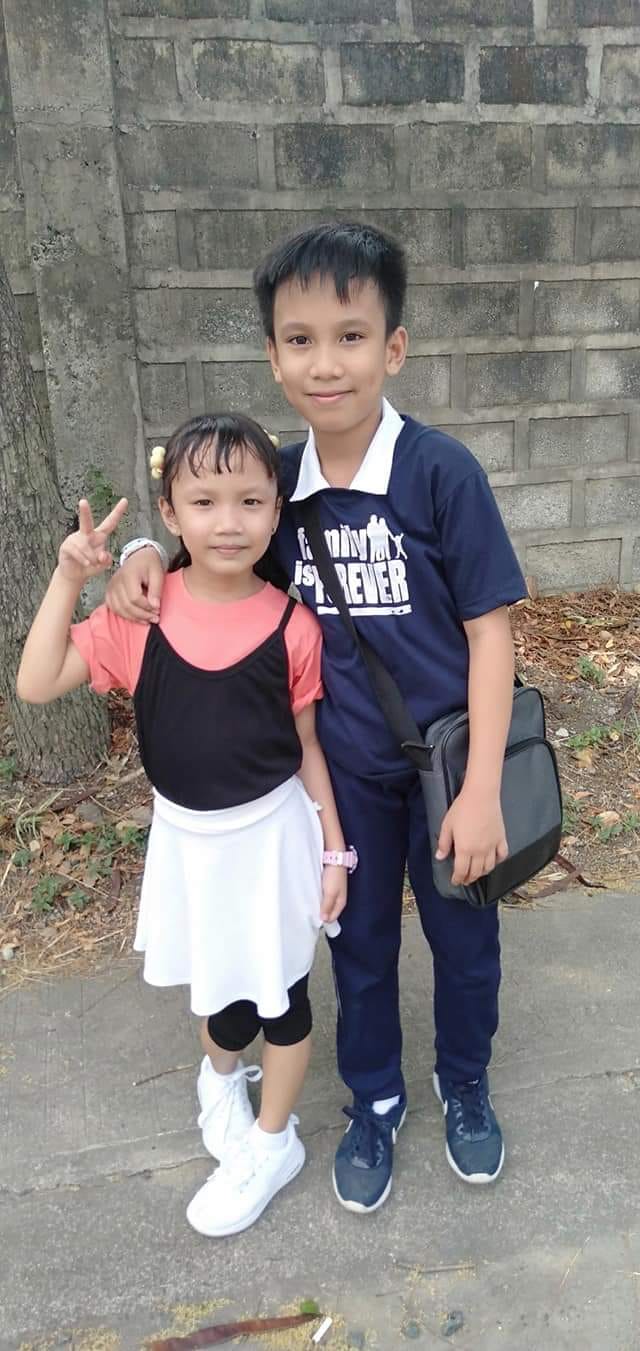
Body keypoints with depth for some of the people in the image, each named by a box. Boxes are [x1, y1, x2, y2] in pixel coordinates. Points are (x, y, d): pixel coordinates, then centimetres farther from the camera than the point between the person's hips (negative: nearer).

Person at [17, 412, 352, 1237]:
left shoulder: (292, 626, -13)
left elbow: (307, 746, -4)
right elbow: (36, 686, -16)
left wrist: (334, 849, -1)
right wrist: (68, 580, -22)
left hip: (271, 832, -1)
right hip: (188, 839, 2)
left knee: (278, 994, 15)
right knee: (220, 991, 21)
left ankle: (271, 1143, 40)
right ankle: (220, 1078, 56)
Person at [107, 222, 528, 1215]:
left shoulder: (441, 470, -18)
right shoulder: (282, 480, -6)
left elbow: (490, 630, -15)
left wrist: (481, 789, -16)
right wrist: (148, 557, -11)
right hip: (346, 769, 3)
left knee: (464, 940, 18)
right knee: (359, 947, 19)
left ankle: (465, 1086, 49)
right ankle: (375, 1103, 47)